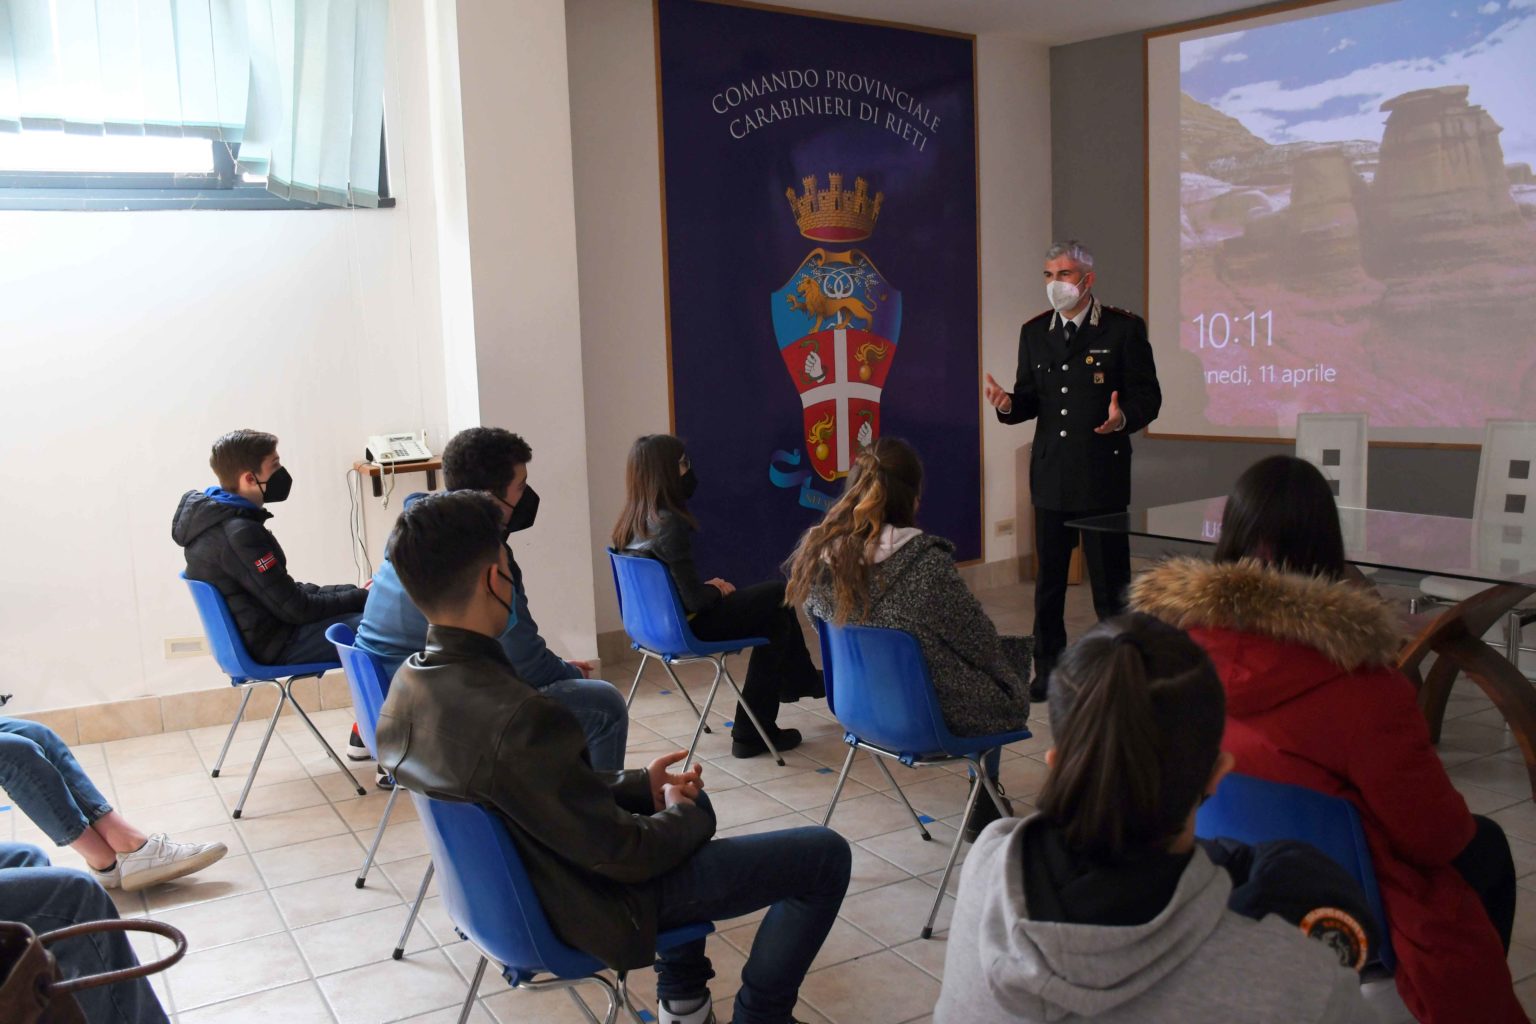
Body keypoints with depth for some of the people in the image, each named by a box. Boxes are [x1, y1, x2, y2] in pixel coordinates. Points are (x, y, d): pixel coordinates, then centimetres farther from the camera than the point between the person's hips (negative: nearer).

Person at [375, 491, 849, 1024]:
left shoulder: (407, 686, -8)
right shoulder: (519, 719, -36)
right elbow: (625, 854, -25)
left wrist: (639, 784, 3)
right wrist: (684, 813, -5)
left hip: (514, 883, 9)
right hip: (595, 909, -8)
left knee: (681, 801, 33)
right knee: (824, 855, 1)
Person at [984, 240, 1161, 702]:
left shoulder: (1124, 328, -3)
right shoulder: (1034, 332, 10)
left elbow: (1148, 396, -3)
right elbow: (1030, 399, 12)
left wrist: (1124, 419, -24)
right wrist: (1008, 404, -10)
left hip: (1103, 474, -4)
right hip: (1050, 474, 4)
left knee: (1110, 578, 3)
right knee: (1048, 577, 11)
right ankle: (1048, 666, 23)